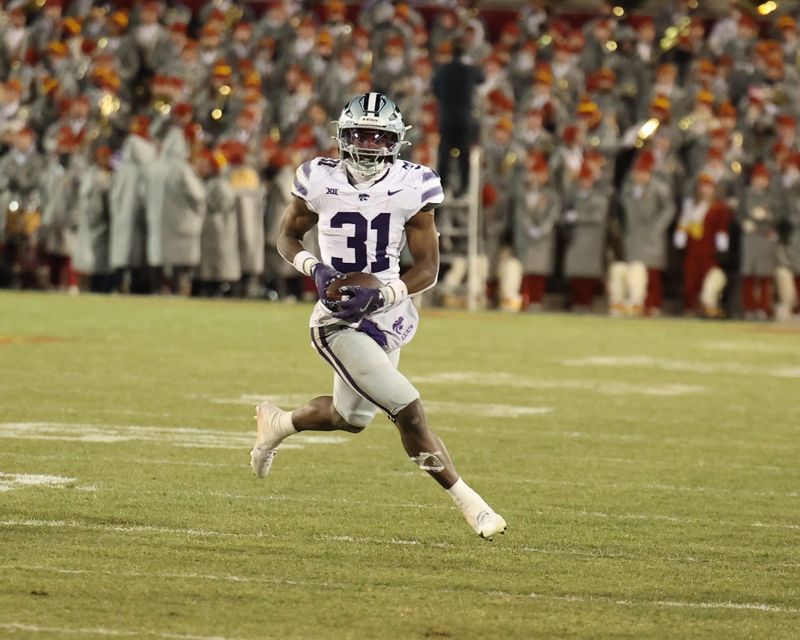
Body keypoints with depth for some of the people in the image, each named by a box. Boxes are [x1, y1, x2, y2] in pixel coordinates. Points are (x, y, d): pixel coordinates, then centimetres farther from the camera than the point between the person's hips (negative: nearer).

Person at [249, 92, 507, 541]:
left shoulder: (412, 188, -9)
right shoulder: (321, 181, -10)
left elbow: (428, 269, -6)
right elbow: (287, 237, 7)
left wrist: (379, 295, -23)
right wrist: (315, 269, -13)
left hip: (387, 315, 4)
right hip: (341, 322, -4)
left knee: (352, 417, 21)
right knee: (409, 412, -15)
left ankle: (278, 424, 50)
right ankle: (470, 505, -4)